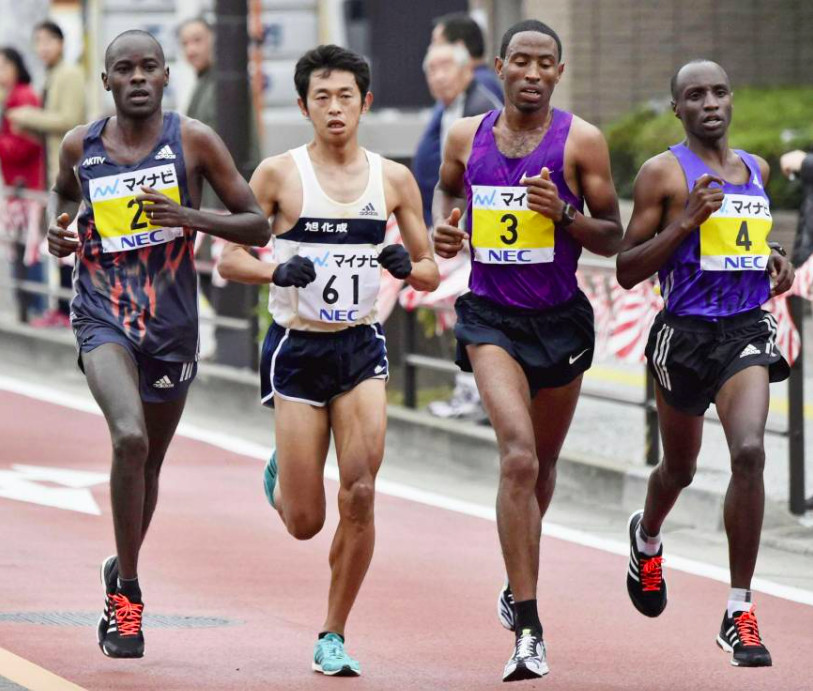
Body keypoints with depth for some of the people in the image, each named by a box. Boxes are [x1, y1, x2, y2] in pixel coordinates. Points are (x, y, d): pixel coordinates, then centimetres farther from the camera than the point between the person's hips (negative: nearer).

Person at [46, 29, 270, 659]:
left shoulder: (194, 141, -5)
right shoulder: (80, 146, 1)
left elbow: (258, 227, -3)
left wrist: (190, 218, -20)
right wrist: (59, 229, 0)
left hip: (172, 324, 1)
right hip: (103, 318, -1)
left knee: (150, 461, 16)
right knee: (130, 438, -25)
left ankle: (122, 573, 43)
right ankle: (127, 590, -12)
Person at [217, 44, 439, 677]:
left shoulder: (393, 179, 3)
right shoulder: (279, 173, -4)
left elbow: (431, 273, 8)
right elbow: (230, 259, -1)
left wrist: (407, 266, -14)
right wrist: (277, 271, -21)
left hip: (361, 347, 2)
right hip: (297, 347, -2)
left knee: (360, 497, -12)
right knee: (305, 523, -1)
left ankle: (333, 638, 4)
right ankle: (280, 478, 38)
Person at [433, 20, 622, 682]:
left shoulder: (581, 141, -4)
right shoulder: (467, 136, 3)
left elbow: (613, 238, -1)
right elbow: (447, 186, 25)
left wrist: (564, 212, -20)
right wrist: (443, 224, 3)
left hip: (560, 320, 1)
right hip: (491, 319, -1)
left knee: (542, 464, 18)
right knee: (519, 455, -20)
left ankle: (518, 587, 46)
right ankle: (528, 629, -23)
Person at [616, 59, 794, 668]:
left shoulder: (756, 170, 12)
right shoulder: (664, 173, -5)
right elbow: (627, 270, -7)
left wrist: (776, 261, 8)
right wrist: (688, 220, -18)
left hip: (746, 328, 3)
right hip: (685, 333, -2)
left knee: (749, 452, -20)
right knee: (680, 468, 15)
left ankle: (740, 614, -15)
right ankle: (647, 537, 54)